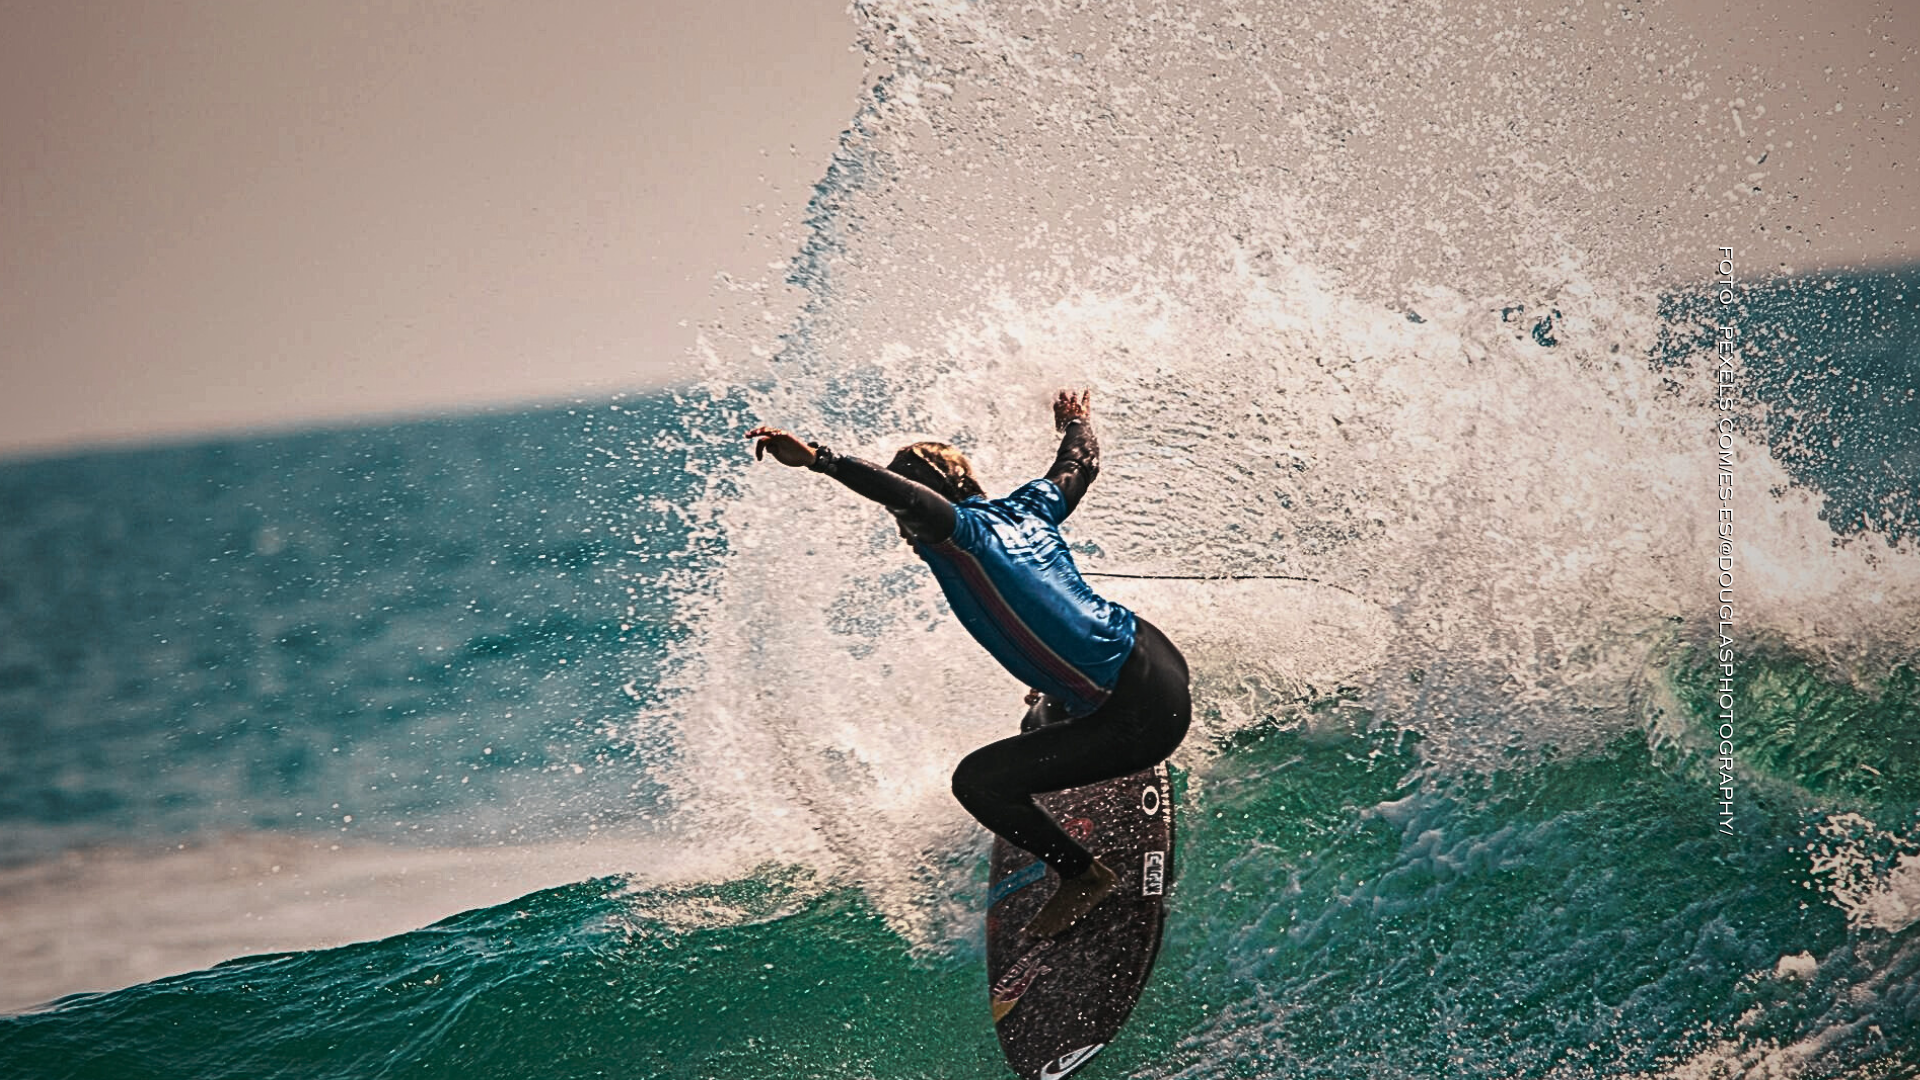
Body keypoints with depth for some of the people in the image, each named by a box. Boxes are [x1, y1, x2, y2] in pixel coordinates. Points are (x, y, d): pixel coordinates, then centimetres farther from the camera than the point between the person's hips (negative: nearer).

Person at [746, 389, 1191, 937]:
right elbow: (1080, 464, 27)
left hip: (1142, 715, -9)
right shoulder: (1023, 509, 9)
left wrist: (817, 458, -36)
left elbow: (912, 498, -35)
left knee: (978, 781, -7)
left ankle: (1084, 876, 9)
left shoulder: (959, 531, -14)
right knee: (1044, 723, 38)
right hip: (1158, 662, 9)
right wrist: (1077, 422, 49)